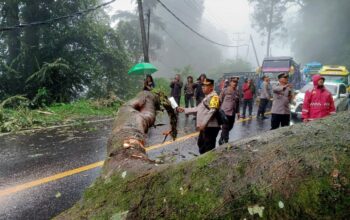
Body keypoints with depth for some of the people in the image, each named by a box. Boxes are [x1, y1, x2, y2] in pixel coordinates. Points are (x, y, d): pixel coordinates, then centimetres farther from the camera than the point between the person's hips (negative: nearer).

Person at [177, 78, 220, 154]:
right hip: (204, 127, 11)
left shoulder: (214, 96, -11)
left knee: (208, 149, -8)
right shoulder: (206, 97, 22)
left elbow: (212, 111, -24)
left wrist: (203, 123, -29)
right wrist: (184, 110, 21)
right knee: (201, 145, 23)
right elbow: (197, 109, 24)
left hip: (210, 127, -11)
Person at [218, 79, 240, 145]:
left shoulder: (237, 92, 9)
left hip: (233, 113, 6)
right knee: (225, 127, -4)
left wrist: (237, 112, 15)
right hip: (225, 112, -6)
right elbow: (220, 100, -4)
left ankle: (221, 139, 31)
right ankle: (225, 141, 8)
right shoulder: (225, 90, -7)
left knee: (230, 127, 12)